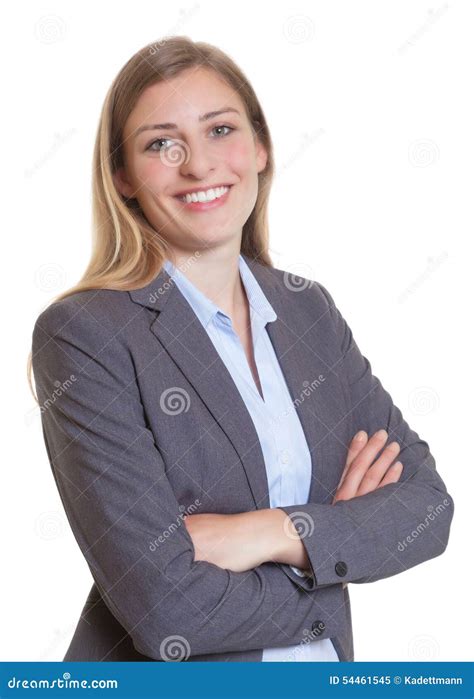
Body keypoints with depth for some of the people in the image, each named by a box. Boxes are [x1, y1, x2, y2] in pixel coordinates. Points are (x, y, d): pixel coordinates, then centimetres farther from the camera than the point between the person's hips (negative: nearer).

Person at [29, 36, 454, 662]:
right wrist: (343, 532, -13)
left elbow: (429, 500, -6)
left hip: (325, 663, 5)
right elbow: (166, 609, -25)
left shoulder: (309, 310, -2)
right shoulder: (80, 335, -19)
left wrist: (278, 533, -22)